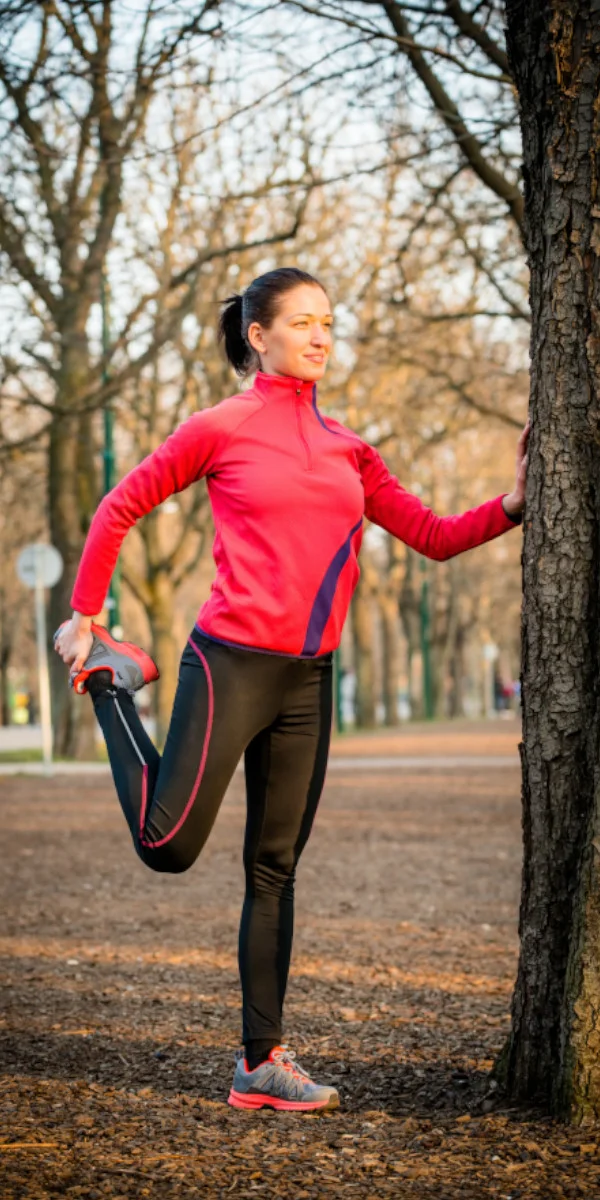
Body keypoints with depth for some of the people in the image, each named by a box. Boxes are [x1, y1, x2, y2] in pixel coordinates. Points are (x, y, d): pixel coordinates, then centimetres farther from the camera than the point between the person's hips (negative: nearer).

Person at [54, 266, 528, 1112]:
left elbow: (433, 536, 10)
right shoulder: (222, 428, -2)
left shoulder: (347, 449, 13)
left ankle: (263, 1061, 12)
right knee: (169, 847, -5)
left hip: (308, 679, 5)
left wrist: (511, 506, -5)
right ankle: (113, 679, 18)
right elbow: (119, 510, 6)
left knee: (274, 873, 7)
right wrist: (85, 616, 6)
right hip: (232, 661, -5)